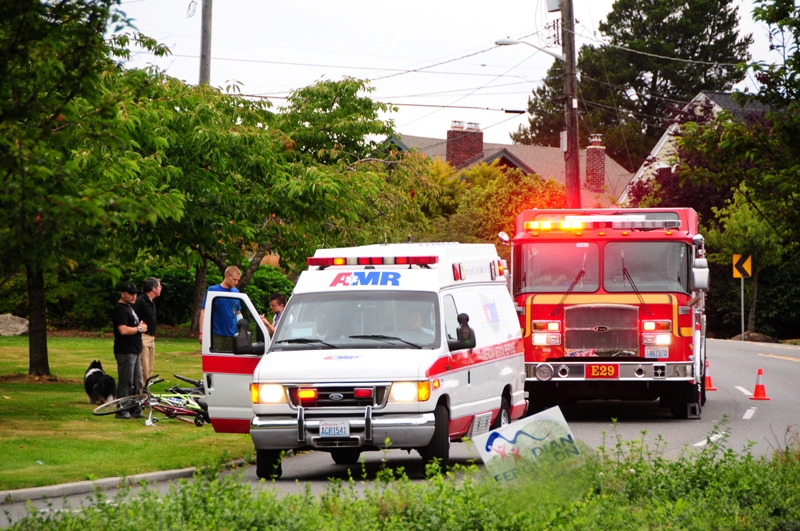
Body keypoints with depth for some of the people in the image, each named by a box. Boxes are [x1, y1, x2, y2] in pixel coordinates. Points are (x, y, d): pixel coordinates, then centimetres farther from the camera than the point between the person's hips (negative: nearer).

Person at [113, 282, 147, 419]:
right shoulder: (120, 309, -14)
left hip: (134, 350, 11)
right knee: (125, 382, -7)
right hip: (125, 352, -11)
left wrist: (140, 326, 9)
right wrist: (139, 328, -12)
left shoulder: (130, 308, 19)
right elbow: (123, 330, -25)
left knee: (136, 382, 14)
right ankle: (122, 411, -4)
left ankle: (136, 410, 20)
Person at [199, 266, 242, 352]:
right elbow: (204, 312, -7)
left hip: (232, 335, 4)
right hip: (216, 335, -4)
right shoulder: (213, 290, -7)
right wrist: (202, 333, -14)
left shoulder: (236, 292, 8)